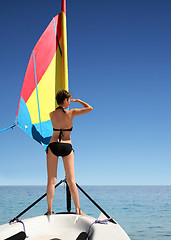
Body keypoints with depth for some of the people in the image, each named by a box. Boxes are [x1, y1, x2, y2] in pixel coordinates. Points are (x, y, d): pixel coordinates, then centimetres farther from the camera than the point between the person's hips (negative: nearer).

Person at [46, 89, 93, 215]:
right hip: (67, 147, -1)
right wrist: (78, 100, 19)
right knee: (71, 180, 4)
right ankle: (78, 210, 5)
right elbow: (89, 108, 6)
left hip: (53, 145, 1)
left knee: (51, 180, 3)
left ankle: (50, 210, 1)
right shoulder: (71, 113, -4)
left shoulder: (52, 114, 1)